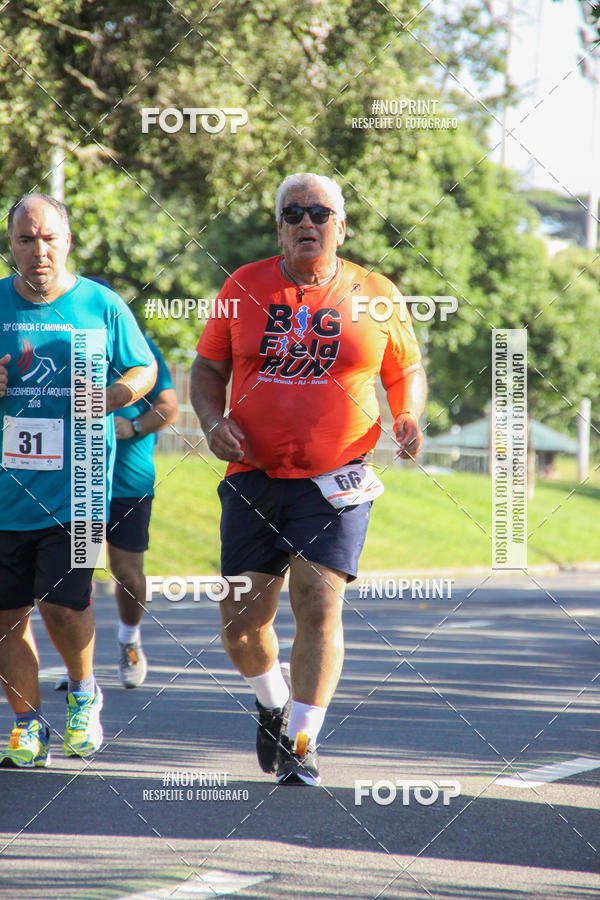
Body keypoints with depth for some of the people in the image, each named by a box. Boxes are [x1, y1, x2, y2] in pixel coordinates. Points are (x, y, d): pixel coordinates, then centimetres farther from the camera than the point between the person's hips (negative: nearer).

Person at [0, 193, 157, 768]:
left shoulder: (102, 306, 2)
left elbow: (145, 370, 12)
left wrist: (112, 397, -8)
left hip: (76, 488, -2)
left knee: (62, 603, -12)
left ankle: (83, 693, 17)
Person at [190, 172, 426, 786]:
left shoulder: (376, 298, 2)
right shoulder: (244, 288, 5)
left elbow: (407, 372, 14)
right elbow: (208, 369, 13)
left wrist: (409, 418, -6)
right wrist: (213, 420, -5)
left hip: (335, 482, -2)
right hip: (253, 477, 2)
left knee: (318, 604, -15)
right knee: (241, 618, 3)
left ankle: (303, 743, -5)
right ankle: (272, 704, 34)